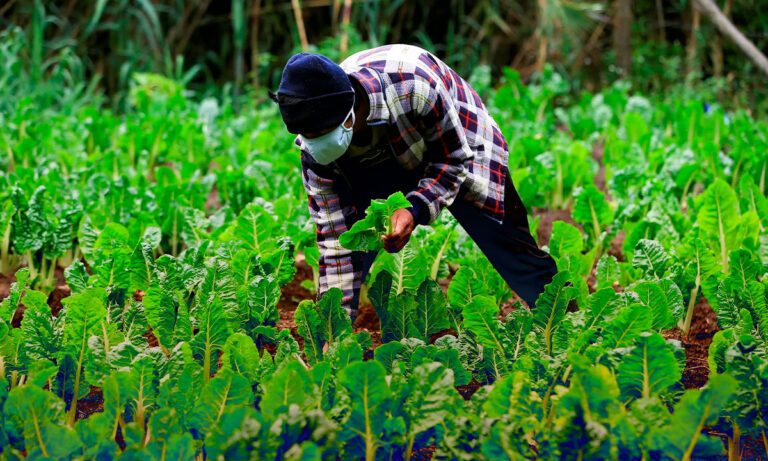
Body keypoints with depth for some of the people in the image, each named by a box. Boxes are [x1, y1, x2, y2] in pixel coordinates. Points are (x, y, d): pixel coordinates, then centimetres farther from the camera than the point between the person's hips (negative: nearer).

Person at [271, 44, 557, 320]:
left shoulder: (414, 88, -43)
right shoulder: (313, 146, -29)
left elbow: (455, 160, -26)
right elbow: (333, 235, -23)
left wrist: (415, 211, -43)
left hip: (455, 141, -3)